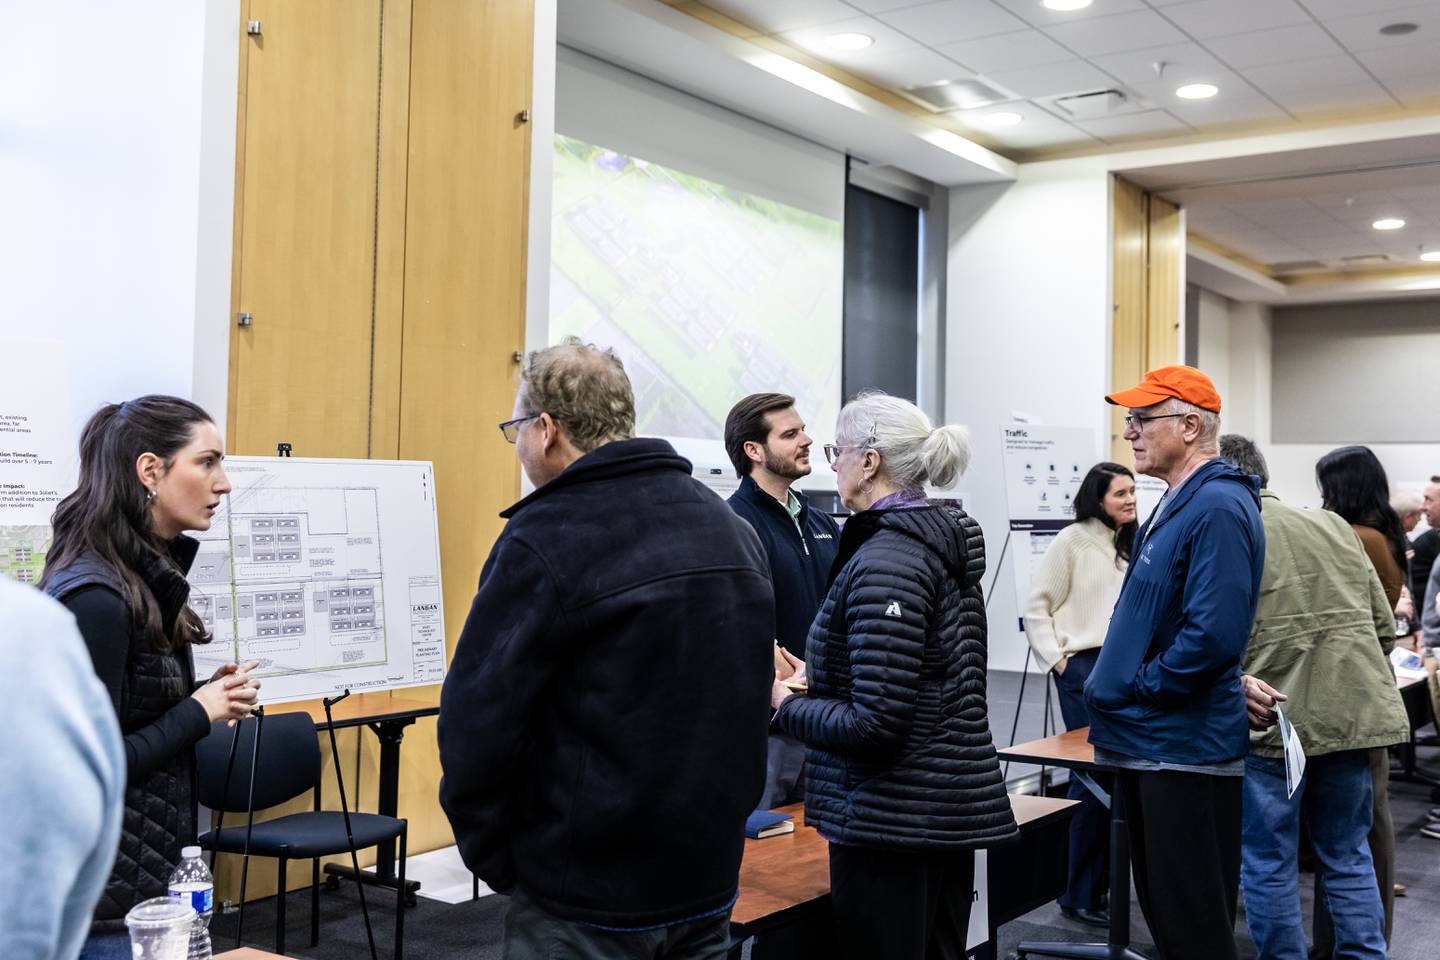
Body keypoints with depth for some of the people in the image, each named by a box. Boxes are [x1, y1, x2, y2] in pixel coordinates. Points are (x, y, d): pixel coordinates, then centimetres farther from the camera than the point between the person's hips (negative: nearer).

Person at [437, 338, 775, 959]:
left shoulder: (544, 541, -17)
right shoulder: (733, 530, 6)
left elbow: (478, 722, -18)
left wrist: (493, 860, -4)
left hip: (587, 906, -7)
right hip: (710, 884, 7)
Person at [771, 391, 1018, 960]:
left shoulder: (885, 559, -20)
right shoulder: (944, 542, 8)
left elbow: (875, 722, -24)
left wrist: (788, 705, -9)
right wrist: (820, 680, 14)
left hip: (893, 819, -9)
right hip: (951, 806, 9)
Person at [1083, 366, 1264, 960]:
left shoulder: (1218, 508, -18)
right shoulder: (1175, 504, 14)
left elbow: (1214, 634, -27)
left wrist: (1138, 686, -16)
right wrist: (1111, 684, 12)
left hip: (1185, 749, -10)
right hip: (1145, 742, 10)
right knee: (1160, 910, 19)